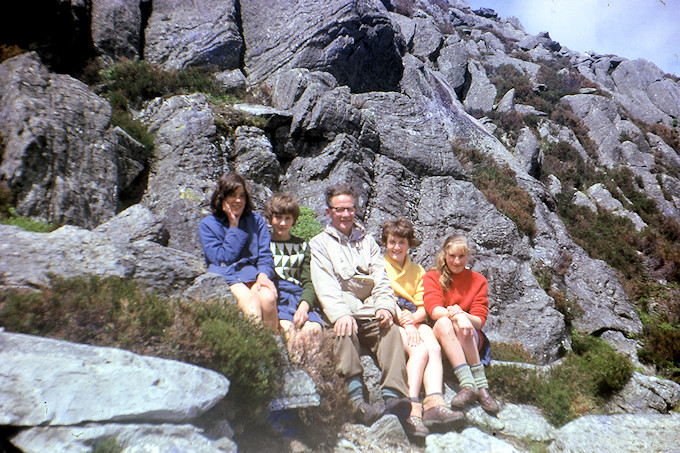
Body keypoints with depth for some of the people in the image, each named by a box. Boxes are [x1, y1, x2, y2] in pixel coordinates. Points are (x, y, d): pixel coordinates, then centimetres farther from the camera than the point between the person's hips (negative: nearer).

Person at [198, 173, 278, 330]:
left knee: (268, 298, -32)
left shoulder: (256, 220, 18)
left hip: (253, 275, 2)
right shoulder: (207, 225, 11)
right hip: (226, 278, -2)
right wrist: (234, 227, 0)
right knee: (251, 302, -34)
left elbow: (265, 255, 11)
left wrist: (264, 274, -11)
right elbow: (221, 259, -1)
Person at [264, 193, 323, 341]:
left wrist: (304, 305, -8)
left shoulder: (302, 246, 22)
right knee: (286, 327, -35)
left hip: (299, 296, 2)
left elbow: (308, 282, 13)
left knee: (314, 328, -30)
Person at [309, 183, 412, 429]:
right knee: (344, 330, -36)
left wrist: (384, 306, -8)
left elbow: (381, 279, 15)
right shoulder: (320, 243, 14)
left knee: (390, 327, -29)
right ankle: (357, 399, -46)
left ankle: (393, 396, -43)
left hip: (370, 310, 3)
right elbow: (325, 286, -3)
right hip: (342, 310, -2)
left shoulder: (367, 241, 26)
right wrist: (341, 314, -22)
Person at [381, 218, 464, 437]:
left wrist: (413, 318, -11)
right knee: (420, 350, -31)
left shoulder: (417, 270, 23)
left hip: (415, 320, 4)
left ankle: (435, 404, -42)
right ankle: (413, 407, -41)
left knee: (434, 348, -29)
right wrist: (405, 323, -19)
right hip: (390, 319, -4)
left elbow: (423, 307, 13)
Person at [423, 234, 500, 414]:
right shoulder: (432, 277, 9)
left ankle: (477, 387, -39)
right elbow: (433, 309, -11)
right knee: (443, 323, -34)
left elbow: (479, 320, -2)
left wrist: (461, 314, -26)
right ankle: (468, 385, -44)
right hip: (440, 334, 0)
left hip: (472, 339, 1)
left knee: (462, 326, -33)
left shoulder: (478, 280, 12)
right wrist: (456, 316, -33)